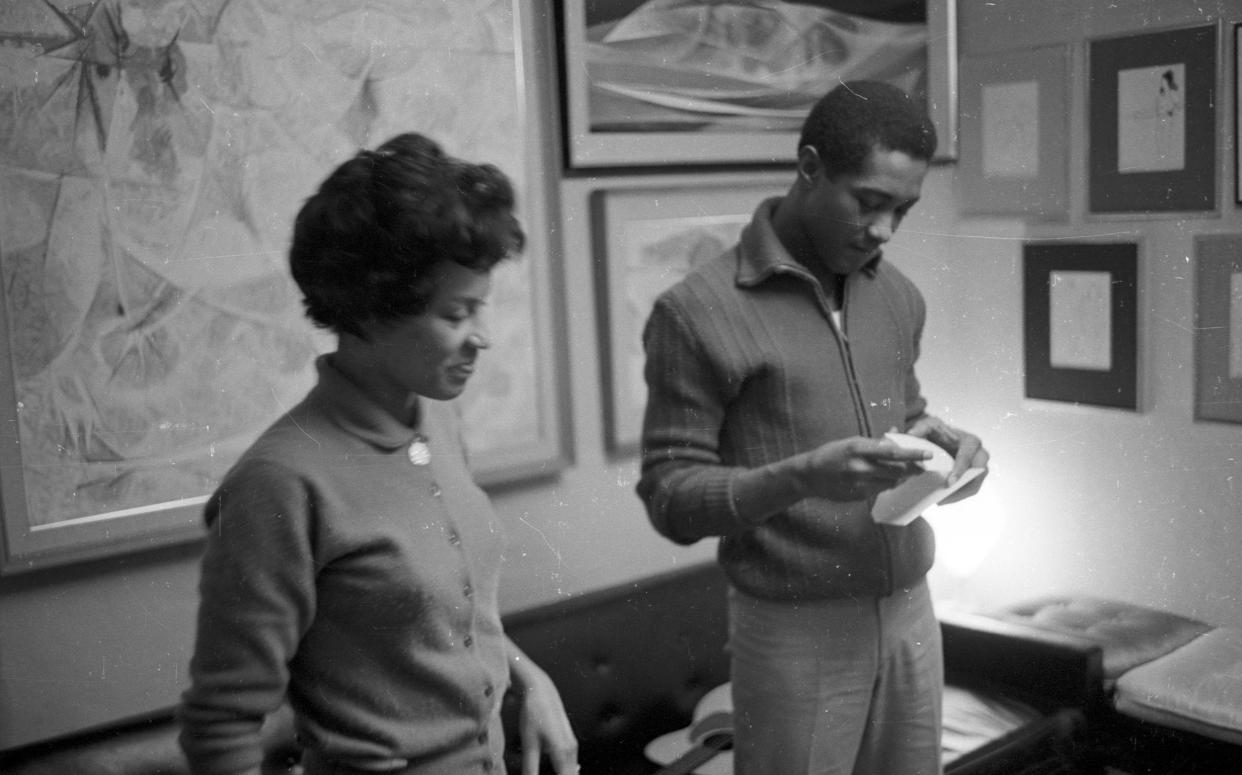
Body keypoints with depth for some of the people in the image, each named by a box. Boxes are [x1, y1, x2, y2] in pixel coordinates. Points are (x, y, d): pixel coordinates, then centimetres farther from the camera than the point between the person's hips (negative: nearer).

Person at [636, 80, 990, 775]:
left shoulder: (899, 297, 6)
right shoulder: (699, 313, -13)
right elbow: (671, 499, -12)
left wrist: (937, 436, -4)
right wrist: (800, 477, -27)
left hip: (911, 613, 5)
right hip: (795, 633, -5)